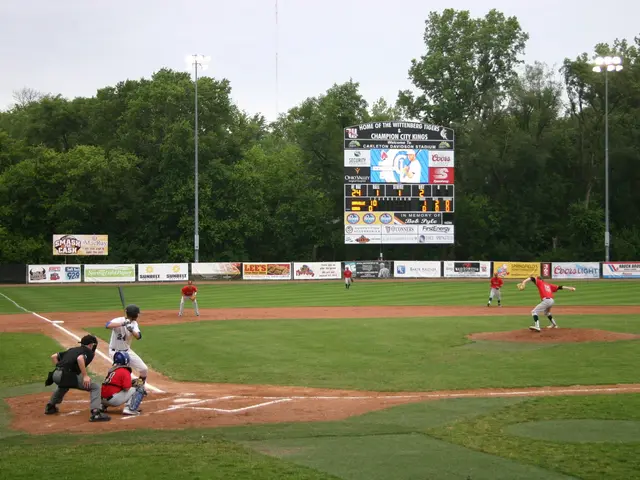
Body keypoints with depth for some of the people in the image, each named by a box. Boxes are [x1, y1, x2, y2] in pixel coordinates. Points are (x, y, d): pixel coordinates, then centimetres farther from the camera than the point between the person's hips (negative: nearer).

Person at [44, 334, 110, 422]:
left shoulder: (72, 350, 29)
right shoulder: (89, 352, 7)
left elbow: (54, 356, 27)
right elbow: (80, 358, -17)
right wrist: (85, 375, -17)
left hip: (55, 374, 8)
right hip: (67, 376, -8)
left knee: (64, 384, 43)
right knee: (95, 387, -3)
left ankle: (50, 407, 49)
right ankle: (95, 413, -20)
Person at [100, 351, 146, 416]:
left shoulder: (111, 370, 17)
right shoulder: (125, 371, -6)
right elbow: (126, 388, -12)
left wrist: (131, 383, 17)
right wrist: (134, 384, 7)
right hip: (114, 400, -8)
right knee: (140, 388, -2)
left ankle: (103, 406, 22)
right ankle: (130, 409, -15)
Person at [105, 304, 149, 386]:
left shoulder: (134, 324, -3)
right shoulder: (119, 320, -20)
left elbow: (139, 336, -18)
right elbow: (108, 325, -41)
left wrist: (131, 330, -36)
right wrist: (123, 324, -49)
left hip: (127, 351, 6)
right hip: (115, 351, -6)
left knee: (144, 369, 4)